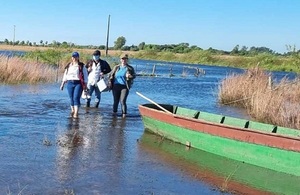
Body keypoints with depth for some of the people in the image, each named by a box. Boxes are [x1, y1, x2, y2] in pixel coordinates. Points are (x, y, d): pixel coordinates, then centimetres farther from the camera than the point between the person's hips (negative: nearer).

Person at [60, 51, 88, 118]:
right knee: (71, 98, 8)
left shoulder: (82, 66, 2)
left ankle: (76, 113, -16)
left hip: (78, 83, -4)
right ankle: (72, 110, 27)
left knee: (76, 98, -14)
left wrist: (85, 85, -6)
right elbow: (65, 75, 17)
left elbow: (85, 76, 1)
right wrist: (62, 84, 12)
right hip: (70, 83, 4)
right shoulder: (69, 66, 13)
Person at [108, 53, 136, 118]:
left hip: (125, 87, -3)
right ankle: (114, 113, 21)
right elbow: (111, 75, 18)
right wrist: (110, 82, 6)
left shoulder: (130, 68, 5)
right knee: (116, 101, 8)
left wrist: (130, 76, -23)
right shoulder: (116, 67, 12)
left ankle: (124, 114, -9)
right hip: (116, 86, 3)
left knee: (123, 101, -13)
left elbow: (134, 75, -1)